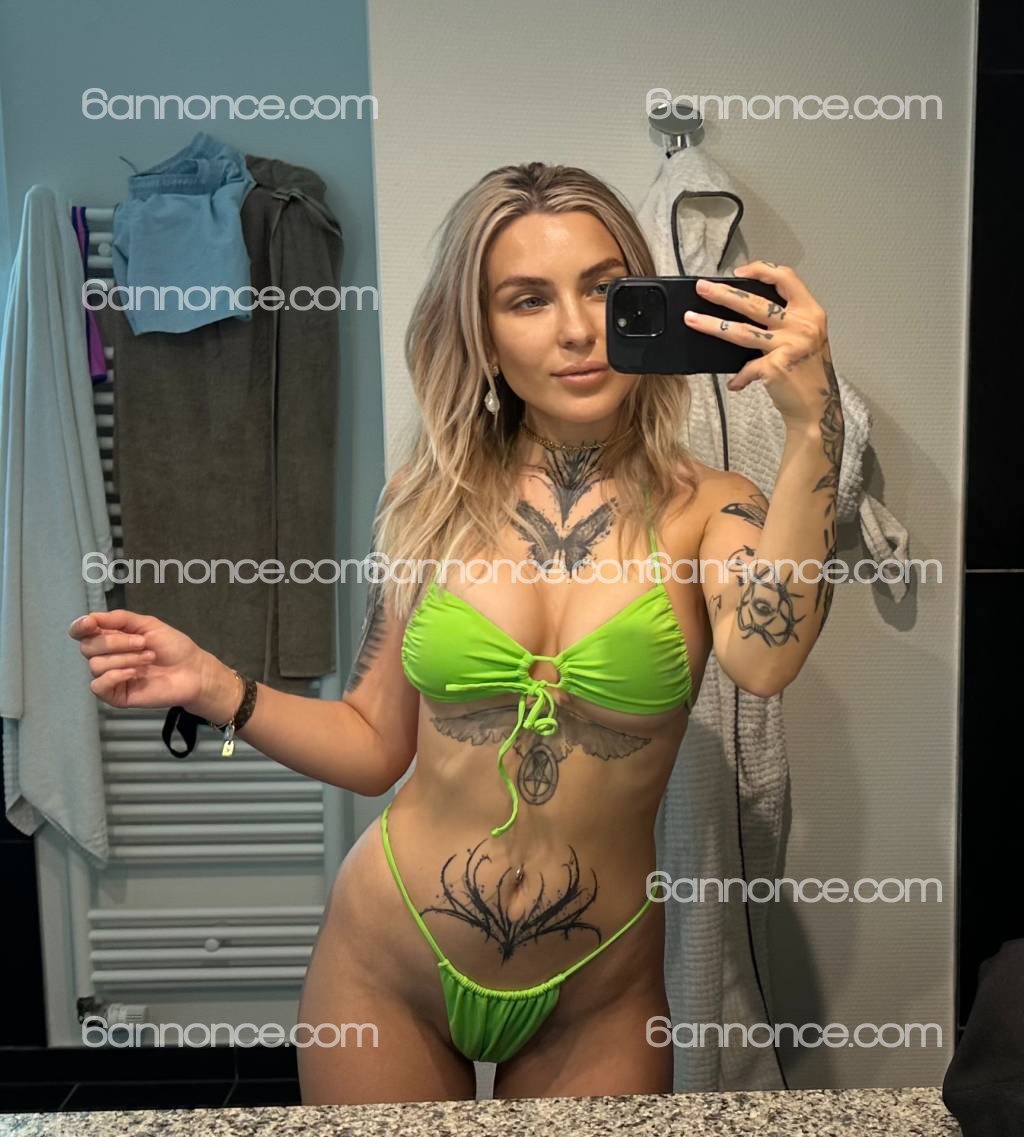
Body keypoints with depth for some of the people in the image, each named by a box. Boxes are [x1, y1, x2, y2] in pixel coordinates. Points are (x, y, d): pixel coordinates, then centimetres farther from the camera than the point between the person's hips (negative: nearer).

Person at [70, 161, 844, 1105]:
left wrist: (816, 425, -36)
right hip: (386, 965, 2)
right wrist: (215, 688, -10)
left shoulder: (706, 511, -10)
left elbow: (764, 659, -32)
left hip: (595, 1001, -1)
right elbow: (375, 747, 1)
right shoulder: (429, 503, -5)